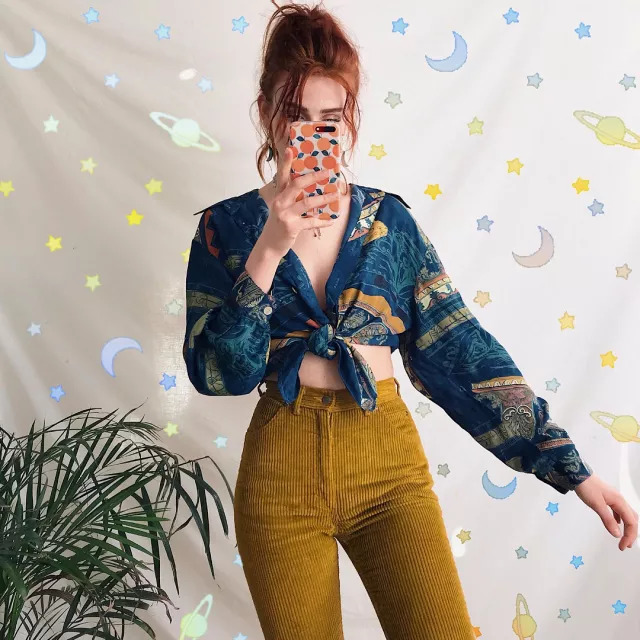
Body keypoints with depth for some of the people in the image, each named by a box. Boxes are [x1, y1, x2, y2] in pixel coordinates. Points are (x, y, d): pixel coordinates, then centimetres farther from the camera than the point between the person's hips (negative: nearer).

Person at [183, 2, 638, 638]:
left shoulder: (389, 220, 3)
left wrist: (570, 466, -3)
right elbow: (214, 372, -9)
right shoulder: (227, 227, -1)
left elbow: (460, 348, 0)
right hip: (283, 468, -1)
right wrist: (269, 251, -20)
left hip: (389, 462, 1)